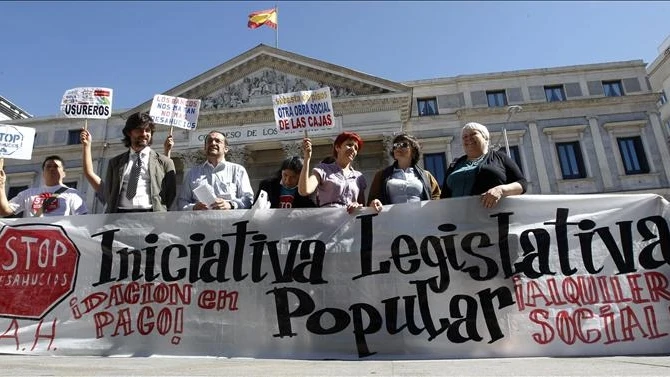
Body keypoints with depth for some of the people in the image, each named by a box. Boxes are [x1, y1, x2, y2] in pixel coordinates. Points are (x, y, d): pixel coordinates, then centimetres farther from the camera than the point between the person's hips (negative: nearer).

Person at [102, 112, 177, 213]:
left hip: (149, 216, -2)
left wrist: (160, 211, 0)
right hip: (119, 215, 2)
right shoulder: (115, 162, 21)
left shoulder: (164, 162, 13)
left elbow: (171, 193, 11)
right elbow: (107, 192, 19)